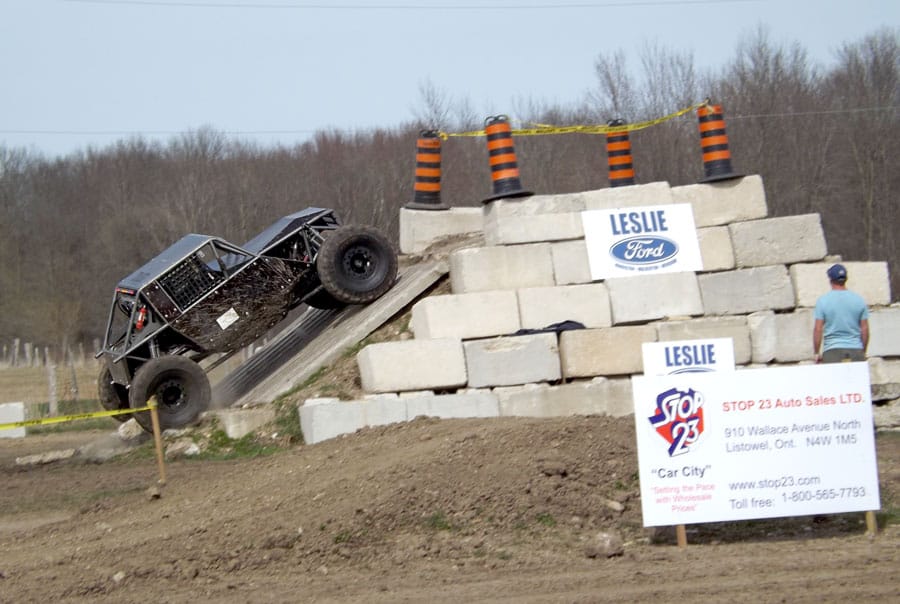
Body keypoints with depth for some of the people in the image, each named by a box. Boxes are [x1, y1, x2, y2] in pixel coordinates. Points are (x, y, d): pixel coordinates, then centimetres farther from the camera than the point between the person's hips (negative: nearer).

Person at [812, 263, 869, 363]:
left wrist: (817, 353, 5)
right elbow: (865, 329, 6)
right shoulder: (859, 300, 4)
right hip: (856, 350, 2)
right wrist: (863, 353, 16)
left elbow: (818, 329, -4)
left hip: (832, 352, -2)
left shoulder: (823, 300, -2)